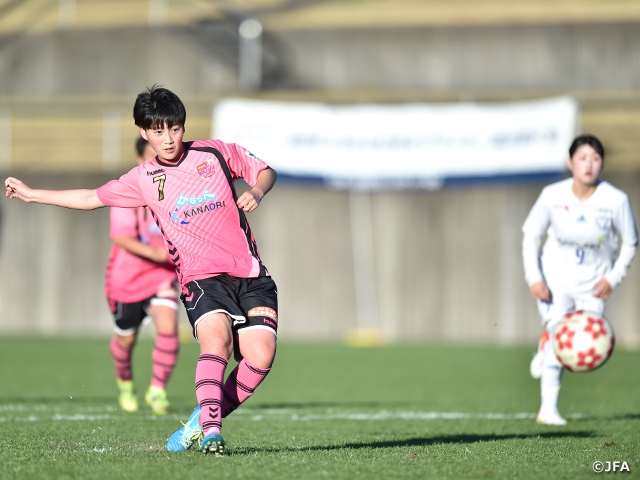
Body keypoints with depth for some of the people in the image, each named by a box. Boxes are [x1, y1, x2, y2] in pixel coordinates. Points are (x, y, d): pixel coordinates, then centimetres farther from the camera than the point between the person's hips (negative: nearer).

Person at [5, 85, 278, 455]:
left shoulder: (216, 153, 6)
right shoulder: (143, 180, 9)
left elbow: (265, 171, 18)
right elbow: (91, 198, 21)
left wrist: (256, 193, -5)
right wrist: (30, 193, 23)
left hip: (251, 275, 1)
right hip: (202, 279, -1)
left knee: (261, 356, -17)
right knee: (216, 338, -32)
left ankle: (204, 420, -1)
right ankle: (211, 428, -38)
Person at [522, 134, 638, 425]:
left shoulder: (616, 201, -15)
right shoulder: (552, 196, -14)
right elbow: (531, 236, -1)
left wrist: (613, 279, -11)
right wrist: (534, 278, -10)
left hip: (593, 283, 1)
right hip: (554, 277, -1)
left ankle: (545, 350, 33)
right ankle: (548, 409, -12)